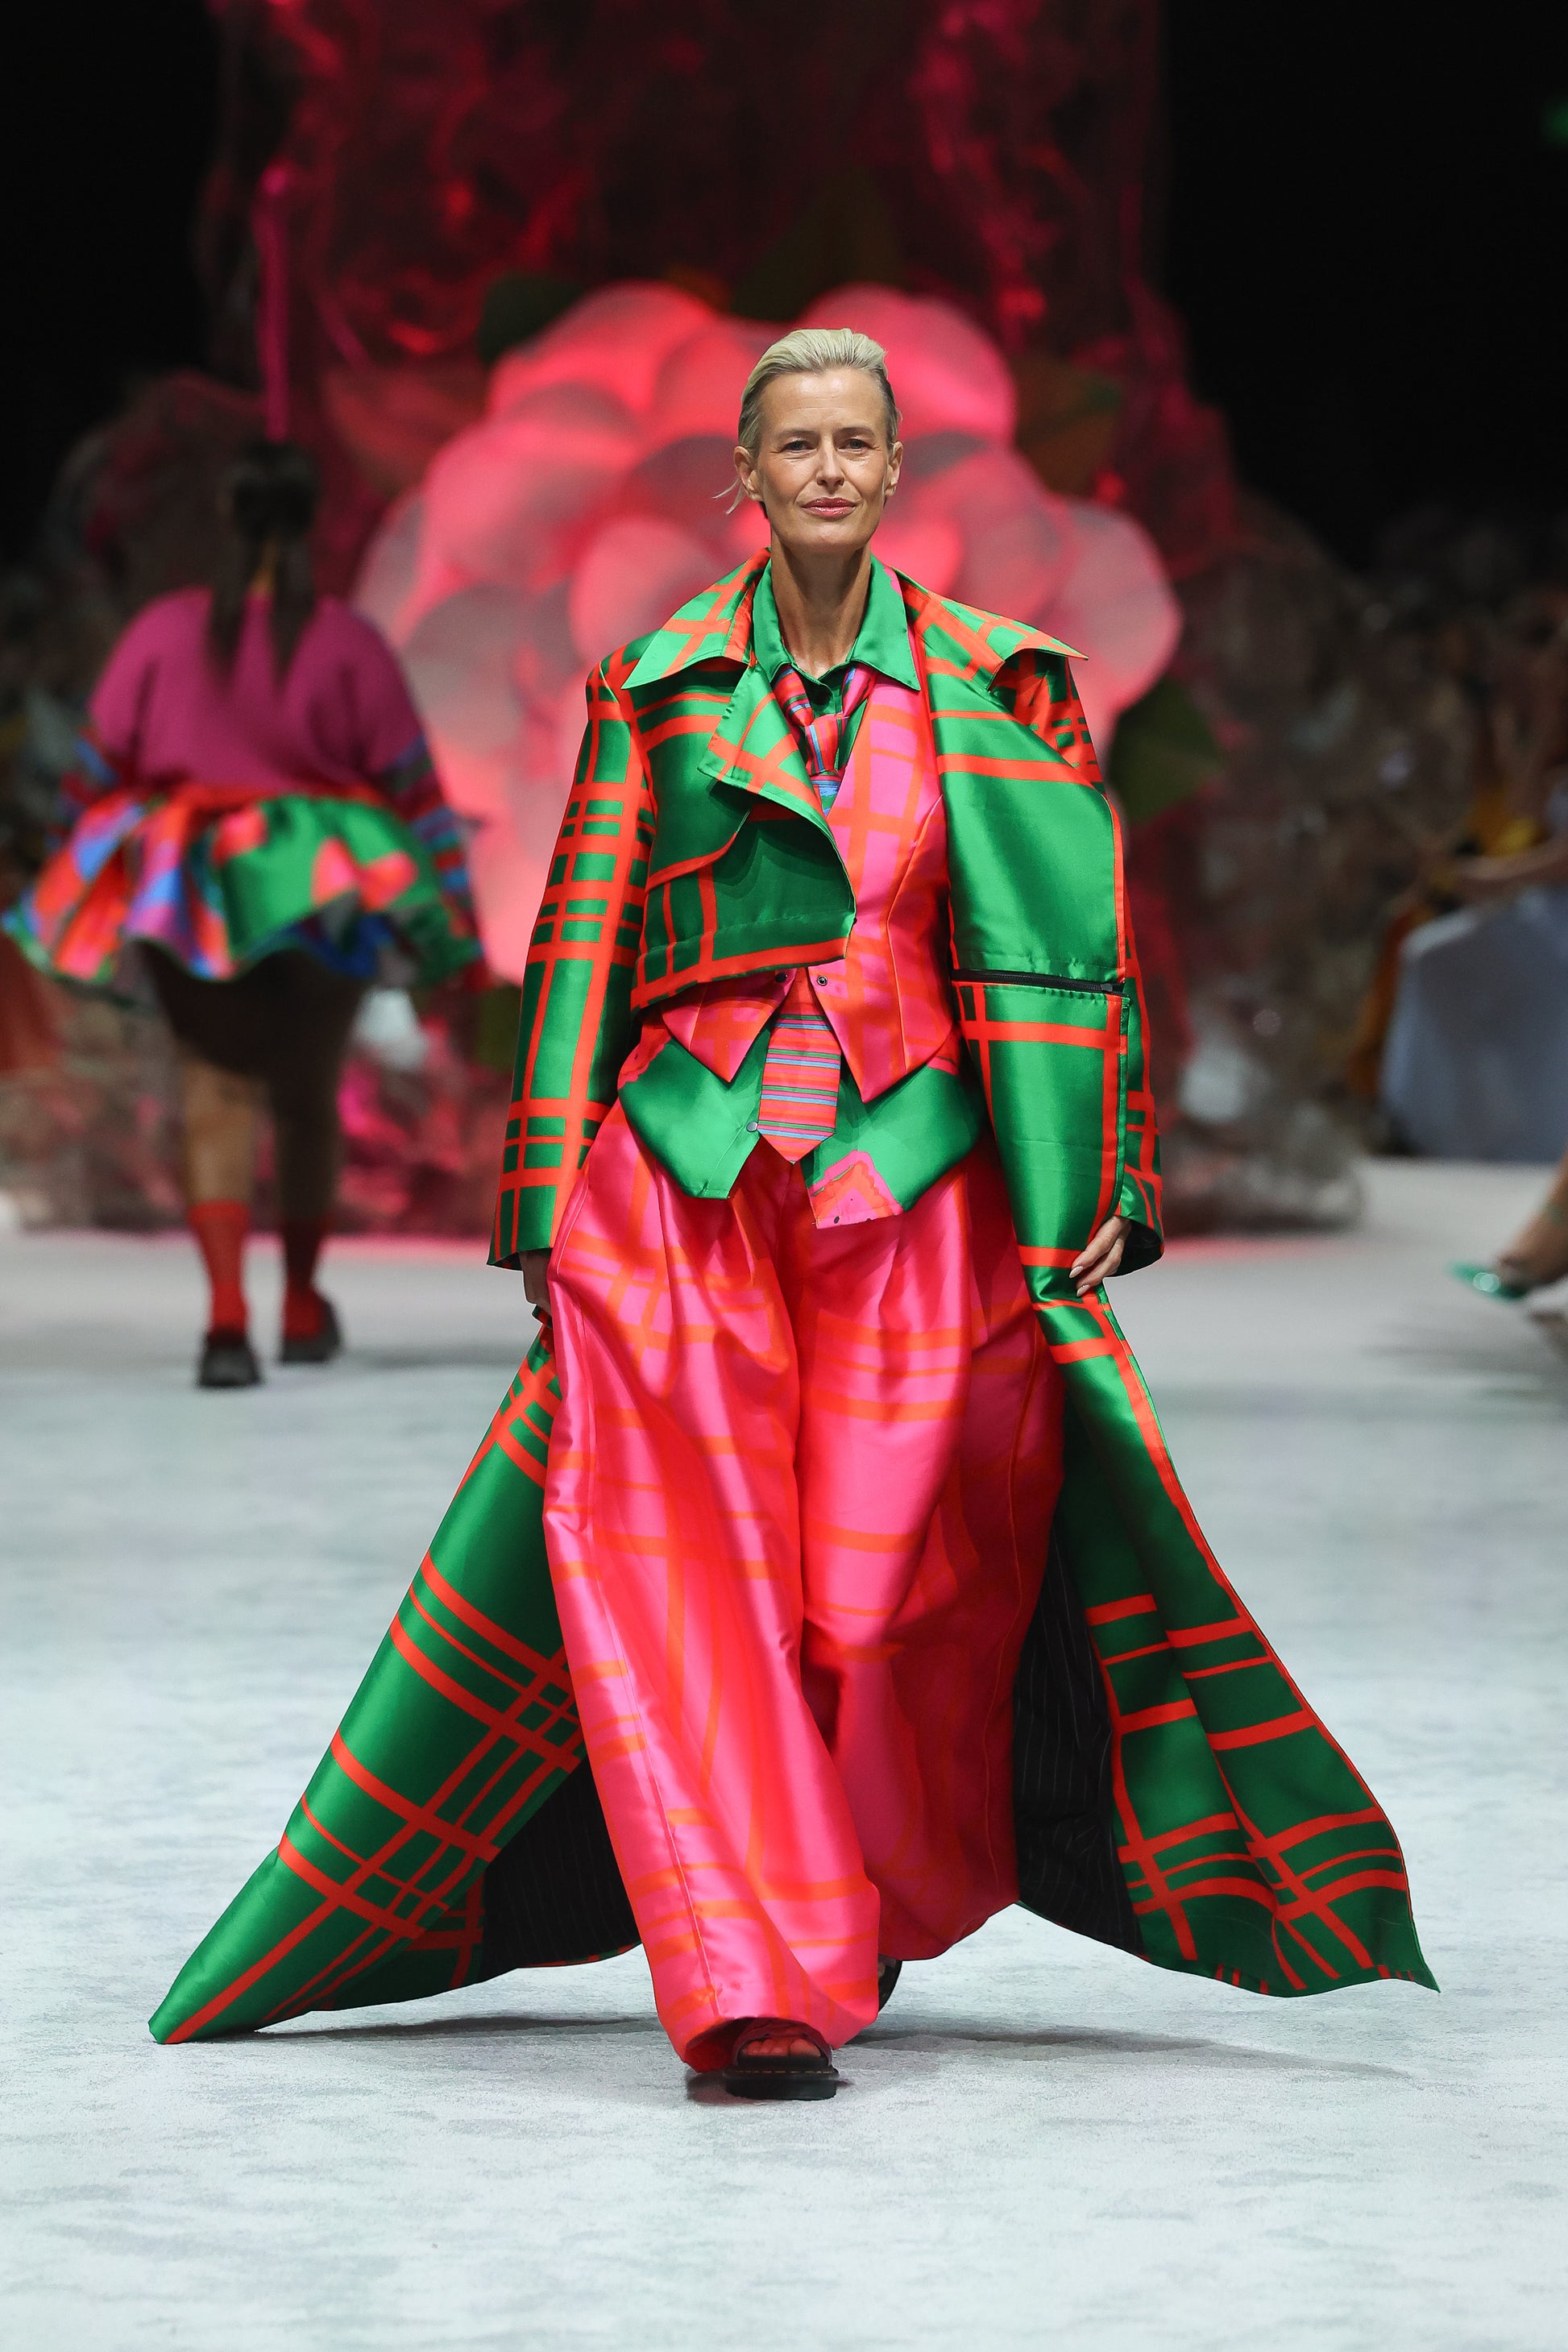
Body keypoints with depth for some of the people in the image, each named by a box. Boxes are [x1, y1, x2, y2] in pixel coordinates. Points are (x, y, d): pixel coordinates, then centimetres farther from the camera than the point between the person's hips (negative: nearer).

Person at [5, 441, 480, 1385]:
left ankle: (228, 1314, -18)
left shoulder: (166, 631, -3)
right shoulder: (348, 643, -7)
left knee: (217, 1096, 0)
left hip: (193, 896, 0)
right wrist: (454, 916, 4)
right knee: (309, 1098, 17)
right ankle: (303, 1303, 32)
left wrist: (91, 883, 15)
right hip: (326, 896, 0)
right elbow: (409, 779, -4)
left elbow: (100, 767, 2)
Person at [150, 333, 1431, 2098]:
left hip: (915, 1179, 0)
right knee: (688, 1564, -11)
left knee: (902, 1590, 0)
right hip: (687, 1168, 0)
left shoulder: (995, 688, 9)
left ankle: (873, 1916, 27)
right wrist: (550, 1205, 4)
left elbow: (1070, 942, 10)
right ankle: (752, 1988, -11)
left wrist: (1095, 1193, 4)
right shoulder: (660, 686, 8)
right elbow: (583, 946, 9)